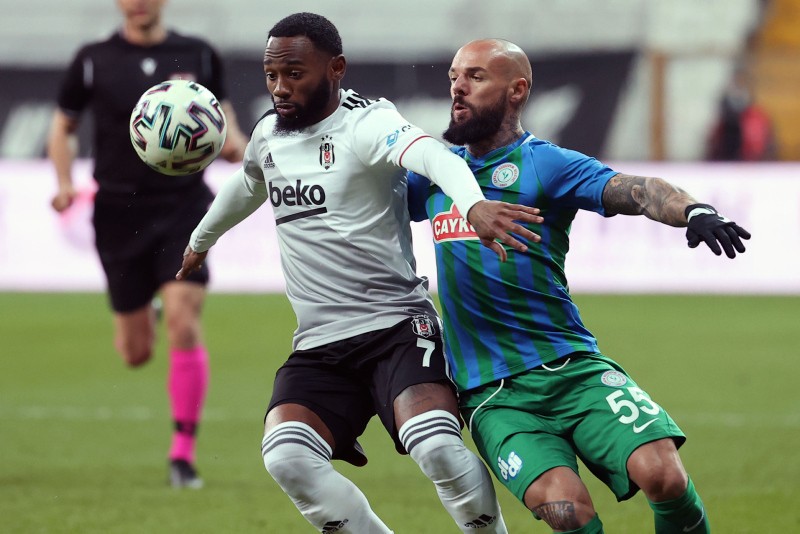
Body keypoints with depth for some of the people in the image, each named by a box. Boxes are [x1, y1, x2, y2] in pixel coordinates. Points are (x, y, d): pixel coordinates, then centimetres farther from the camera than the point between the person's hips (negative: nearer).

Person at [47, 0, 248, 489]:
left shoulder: (199, 56, 4)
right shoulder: (94, 61, 1)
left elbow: (222, 115, 17)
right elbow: (64, 127, 12)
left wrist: (235, 145, -6)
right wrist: (65, 183, -5)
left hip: (184, 207, -1)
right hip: (120, 211, 1)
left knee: (184, 324, -16)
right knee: (137, 353, 7)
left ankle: (183, 453, -8)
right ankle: (142, 316, 47)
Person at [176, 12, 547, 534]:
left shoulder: (367, 124, -12)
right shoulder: (268, 134, 11)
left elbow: (431, 154, -34)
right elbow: (245, 187, 35)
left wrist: (473, 203, -57)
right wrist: (200, 241, 54)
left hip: (397, 327, -6)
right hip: (318, 346, 6)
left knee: (438, 447, -30)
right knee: (287, 457, -23)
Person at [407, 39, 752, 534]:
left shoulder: (545, 163, 1)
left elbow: (634, 191, -15)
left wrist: (694, 210, -35)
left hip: (572, 369, -2)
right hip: (492, 396, 2)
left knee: (662, 474, -22)